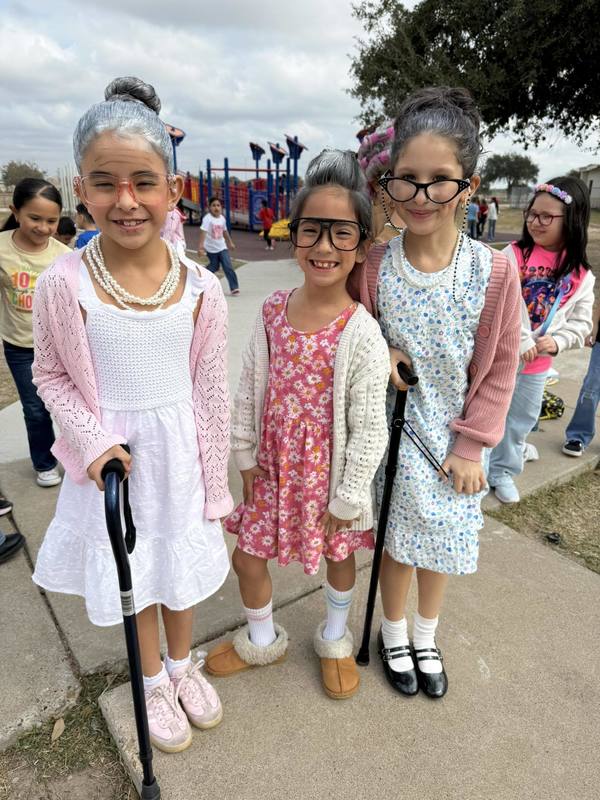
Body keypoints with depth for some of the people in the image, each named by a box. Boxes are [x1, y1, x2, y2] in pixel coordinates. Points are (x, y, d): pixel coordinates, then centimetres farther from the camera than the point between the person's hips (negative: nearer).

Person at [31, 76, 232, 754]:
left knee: (181, 559, 20)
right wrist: (93, 439, -17)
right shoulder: (64, 284, -15)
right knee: (129, 570, 17)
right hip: (112, 454, -1)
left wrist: (212, 483, -1)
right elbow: (51, 376, -2)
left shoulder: (200, 287, -11)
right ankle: (154, 683, 46)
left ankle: (182, 666, 50)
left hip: (180, 452, 1)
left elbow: (211, 390, -5)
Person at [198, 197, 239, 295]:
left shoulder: (222, 218, 1)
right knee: (214, 266, 10)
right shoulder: (207, 218, -17)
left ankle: (234, 287, -5)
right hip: (211, 248, -4)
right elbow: (203, 232, -27)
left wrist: (230, 242, 26)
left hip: (222, 247, 4)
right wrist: (201, 246, -36)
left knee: (228, 267, -7)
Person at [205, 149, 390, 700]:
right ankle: (263, 640, 47)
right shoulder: (273, 311, -7)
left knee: (338, 555, 21)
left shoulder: (361, 333, -22)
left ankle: (335, 639, 52)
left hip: (330, 473, -4)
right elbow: (250, 389, 1)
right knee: (247, 557, 15)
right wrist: (246, 458, 4)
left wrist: (346, 498, -12)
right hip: (274, 467, 4)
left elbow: (368, 427, -17)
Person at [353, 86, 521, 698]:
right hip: (393, 432, -1)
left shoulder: (494, 273, -13)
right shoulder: (373, 267, -12)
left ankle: (425, 637, 45)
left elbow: (498, 370, -6)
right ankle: (393, 635, 42)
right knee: (398, 540, 13)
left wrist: (470, 447, -7)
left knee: (441, 542, 16)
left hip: (454, 439, 1)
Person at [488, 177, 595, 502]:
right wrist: (520, 342, -21)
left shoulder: (580, 274, -2)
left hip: (538, 363, 4)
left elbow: (581, 322, 3)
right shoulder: (513, 255, -11)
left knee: (524, 417, 18)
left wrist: (557, 342, -15)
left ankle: (503, 467, 39)